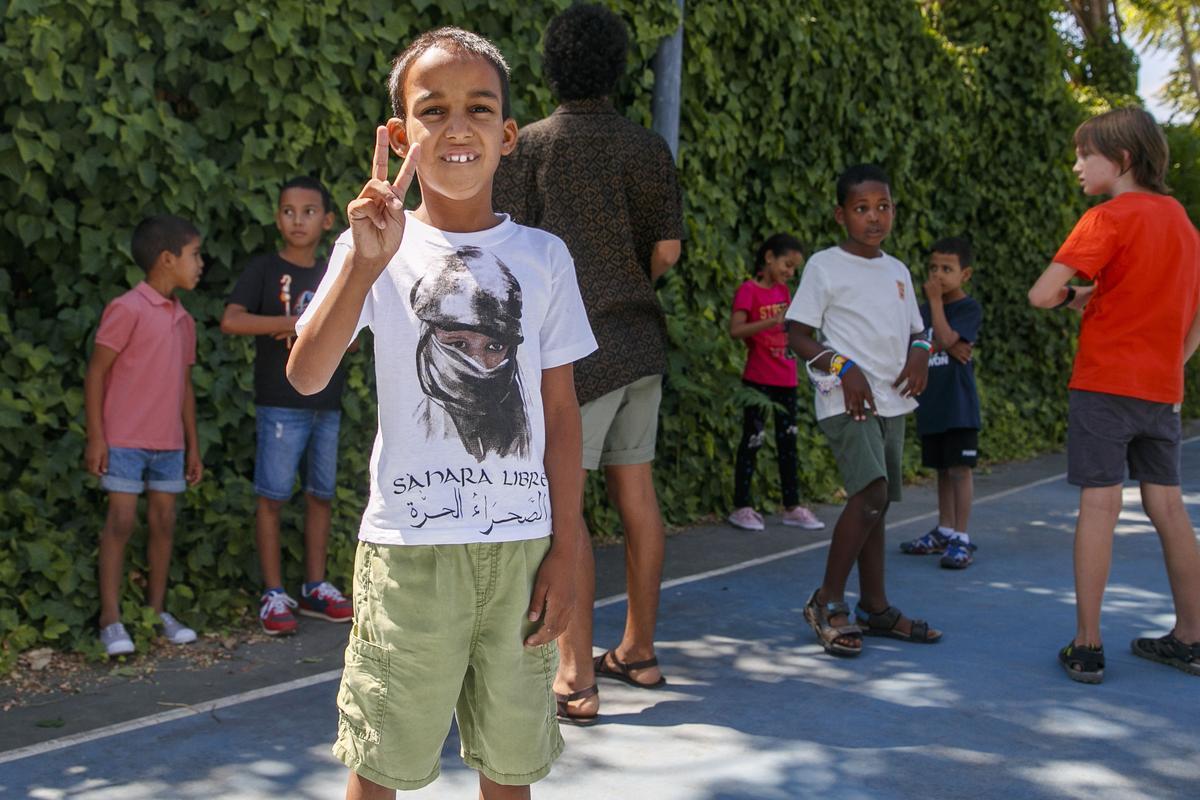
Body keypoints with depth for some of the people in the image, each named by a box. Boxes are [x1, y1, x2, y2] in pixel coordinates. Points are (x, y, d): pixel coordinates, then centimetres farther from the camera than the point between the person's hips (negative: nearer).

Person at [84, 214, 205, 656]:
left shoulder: (183, 320, 12)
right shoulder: (127, 309, -10)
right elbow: (96, 372, -9)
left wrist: (193, 446, 16)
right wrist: (96, 437, -13)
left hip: (169, 443, 7)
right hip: (125, 440, -7)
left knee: (164, 522, 8)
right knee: (121, 520, -6)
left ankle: (157, 611, 19)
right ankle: (110, 620, 0)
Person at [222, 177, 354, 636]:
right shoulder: (264, 270, -3)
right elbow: (230, 321, -16)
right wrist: (296, 323, -18)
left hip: (326, 404, 5)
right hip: (280, 404, -5)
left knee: (321, 495, 10)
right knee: (272, 497, -3)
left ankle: (315, 589, 20)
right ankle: (273, 596, 4)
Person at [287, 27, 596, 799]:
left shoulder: (543, 256, 4)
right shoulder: (376, 246, -1)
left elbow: (561, 409, 5)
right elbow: (306, 375, -14)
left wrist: (566, 548, 2)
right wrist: (366, 261, -25)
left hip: (521, 545, 2)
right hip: (408, 544, -1)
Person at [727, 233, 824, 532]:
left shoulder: (783, 290, 12)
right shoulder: (748, 290, -9)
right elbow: (735, 330, -21)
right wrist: (773, 321, -30)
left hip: (786, 379, 7)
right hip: (758, 380, -7)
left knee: (788, 440, 10)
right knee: (752, 439, -3)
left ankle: (792, 506, 17)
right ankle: (741, 507, 5)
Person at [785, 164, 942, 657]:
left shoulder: (898, 271, 15)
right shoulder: (824, 266, -4)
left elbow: (914, 330, 23)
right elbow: (796, 334, -6)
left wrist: (920, 352, -1)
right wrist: (843, 367, -19)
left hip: (892, 402, 7)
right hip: (847, 400, -7)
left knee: (876, 502, 11)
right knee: (871, 493, -20)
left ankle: (875, 607, 21)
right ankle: (828, 602, -7)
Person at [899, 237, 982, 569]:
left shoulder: (969, 308, -7)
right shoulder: (924, 309, 12)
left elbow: (945, 338, -20)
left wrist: (935, 300, -13)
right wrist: (947, 347, -11)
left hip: (958, 405, -6)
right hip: (931, 404, 6)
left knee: (960, 468, -6)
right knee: (942, 469, 15)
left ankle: (961, 539, -2)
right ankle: (944, 532, 24)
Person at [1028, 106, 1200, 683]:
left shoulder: (1108, 219, -10)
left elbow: (1041, 294, -18)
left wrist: (1075, 295, 2)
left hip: (1105, 383, -7)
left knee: (1099, 505, -6)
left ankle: (1087, 648, -3)